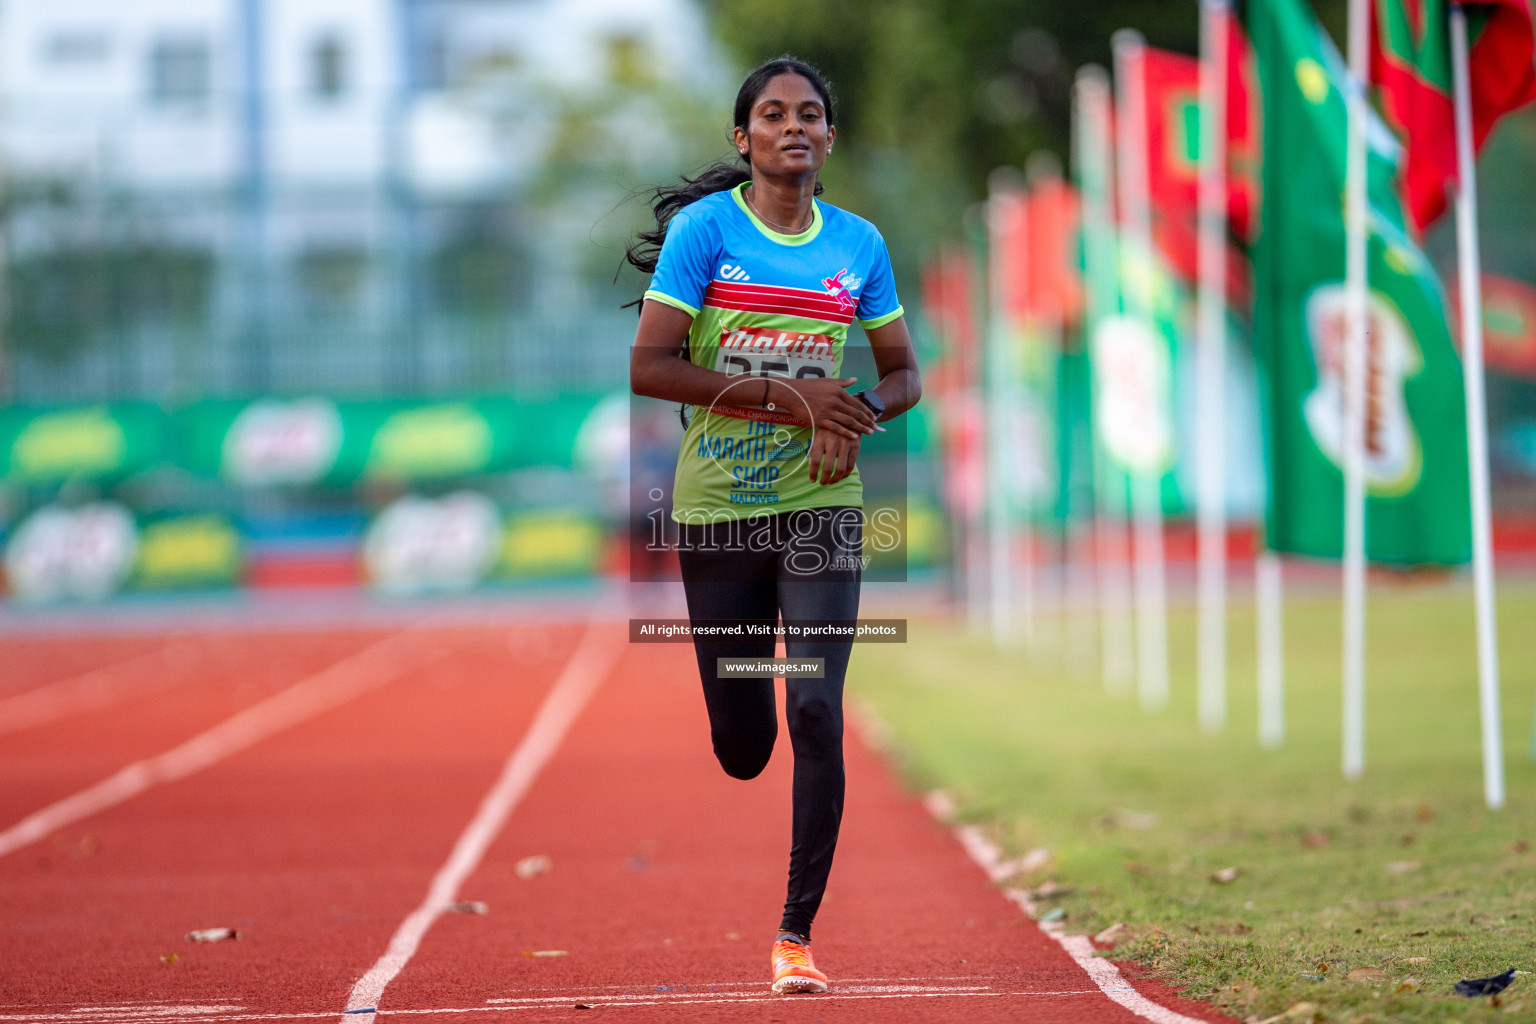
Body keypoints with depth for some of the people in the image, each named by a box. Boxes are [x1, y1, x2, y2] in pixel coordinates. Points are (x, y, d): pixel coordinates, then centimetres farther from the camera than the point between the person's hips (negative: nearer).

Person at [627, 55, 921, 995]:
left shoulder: (858, 244, 4)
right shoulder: (703, 227, -4)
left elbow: (903, 376, 13)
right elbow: (649, 366, -11)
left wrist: (856, 418, -9)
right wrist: (788, 396, -17)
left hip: (821, 508, 1)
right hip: (718, 511, -1)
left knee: (816, 718, -12)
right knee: (741, 748, 4)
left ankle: (798, 934, -4)